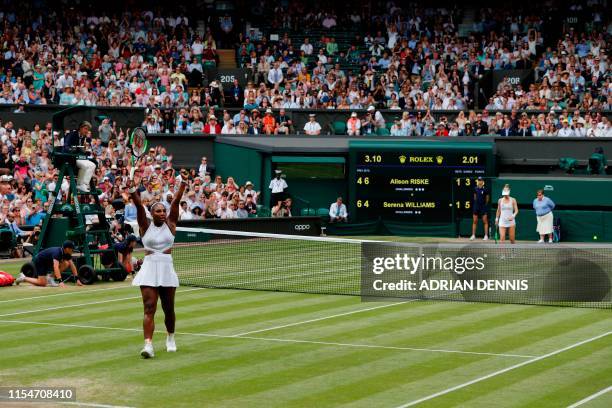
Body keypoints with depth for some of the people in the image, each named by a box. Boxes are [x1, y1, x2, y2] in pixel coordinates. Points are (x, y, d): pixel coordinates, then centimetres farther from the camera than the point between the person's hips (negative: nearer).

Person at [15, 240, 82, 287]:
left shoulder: (67, 254, -9)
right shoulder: (57, 252, -34)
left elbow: (72, 266, -4)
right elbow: (56, 267, -45)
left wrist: (77, 279, -11)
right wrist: (60, 281, -51)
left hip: (48, 263, 8)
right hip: (39, 261, -8)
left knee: (66, 264, -9)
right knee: (42, 283, -20)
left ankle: (51, 279, 0)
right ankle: (23, 278, -1)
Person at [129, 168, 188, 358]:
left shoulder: (170, 224, 6)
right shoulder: (146, 226, 3)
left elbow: (176, 202, -2)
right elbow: (139, 206, -11)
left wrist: (183, 182, -9)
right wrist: (134, 188, -25)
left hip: (167, 269, 2)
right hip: (149, 269, -2)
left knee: (168, 309, 11)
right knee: (149, 308, -11)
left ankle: (170, 338, 36)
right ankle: (148, 345, -20)